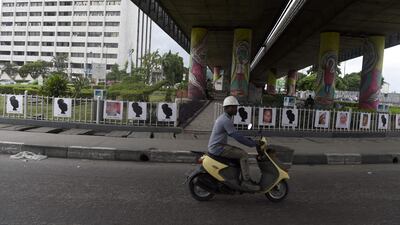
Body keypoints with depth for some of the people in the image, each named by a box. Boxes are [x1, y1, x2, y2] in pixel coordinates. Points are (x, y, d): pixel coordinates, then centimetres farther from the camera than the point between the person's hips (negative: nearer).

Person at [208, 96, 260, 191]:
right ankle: (246, 181, -6)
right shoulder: (226, 120, -20)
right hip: (218, 148, -10)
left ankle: (244, 179, 18)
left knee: (242, 152, 13)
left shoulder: (223, 117, 14)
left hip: (218, 146, 10)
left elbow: (234, 134, 21)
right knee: (244, 155, -14)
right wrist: (253, 144, -15)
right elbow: (236, 136, -23)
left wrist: (248, 139, 13)